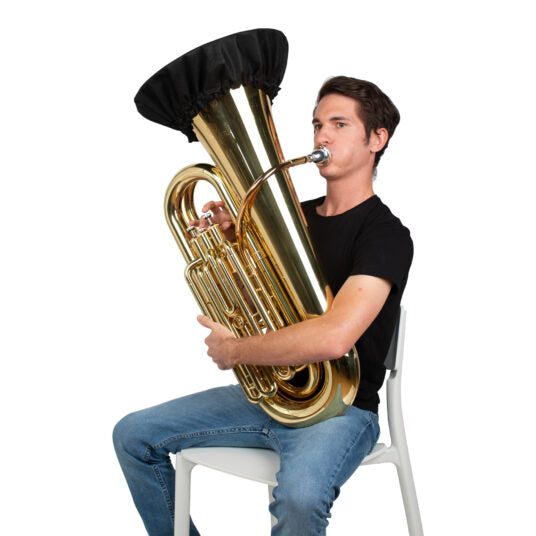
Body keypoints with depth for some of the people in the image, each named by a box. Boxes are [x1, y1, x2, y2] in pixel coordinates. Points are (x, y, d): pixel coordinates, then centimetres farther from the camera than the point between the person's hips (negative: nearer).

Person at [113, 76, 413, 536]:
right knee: (133, 436, 2)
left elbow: (333, 337, -29)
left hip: (341, 407, -7)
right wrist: (231, 241, -4)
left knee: (298, 496, -38)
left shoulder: (386, 235, -14)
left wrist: (234, 351, -15)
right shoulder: (296, 216, 12)